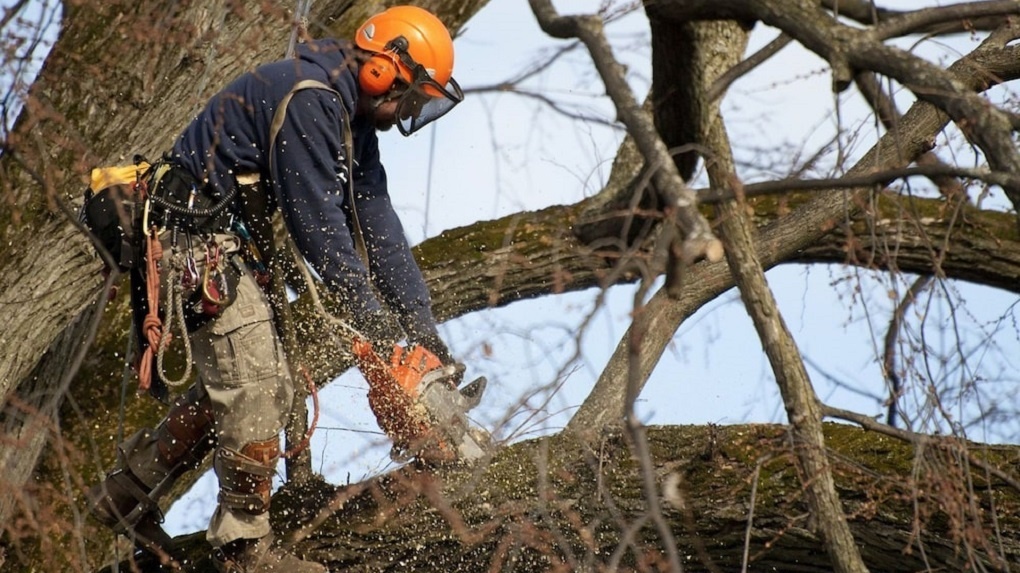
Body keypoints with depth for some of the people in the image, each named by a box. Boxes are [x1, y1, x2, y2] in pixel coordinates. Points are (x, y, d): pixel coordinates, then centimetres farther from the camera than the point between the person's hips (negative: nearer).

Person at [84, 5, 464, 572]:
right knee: (257, 387, -11)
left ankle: (129, 489, 22)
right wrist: (366, 310, -17)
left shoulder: (353, 119, 12)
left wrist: (422, 320, 3)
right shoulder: (308, 99, -21)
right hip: (197, 242, -11)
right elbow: (317, 219, -22)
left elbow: (375, 220, 9)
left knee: (236, 386, 13)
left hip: (229, 247, 11)